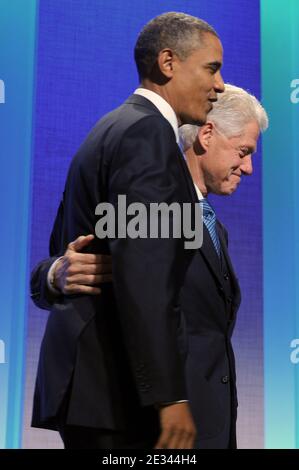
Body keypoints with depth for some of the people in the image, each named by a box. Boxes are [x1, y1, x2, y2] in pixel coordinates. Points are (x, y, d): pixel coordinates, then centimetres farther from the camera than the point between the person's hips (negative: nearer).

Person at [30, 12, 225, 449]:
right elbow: (141, 273, -23)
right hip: (112, 383, -10)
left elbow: (64, 244, 22)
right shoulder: (148, 132, -14)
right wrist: (170, 395, -24)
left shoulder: (113, 127, 16)